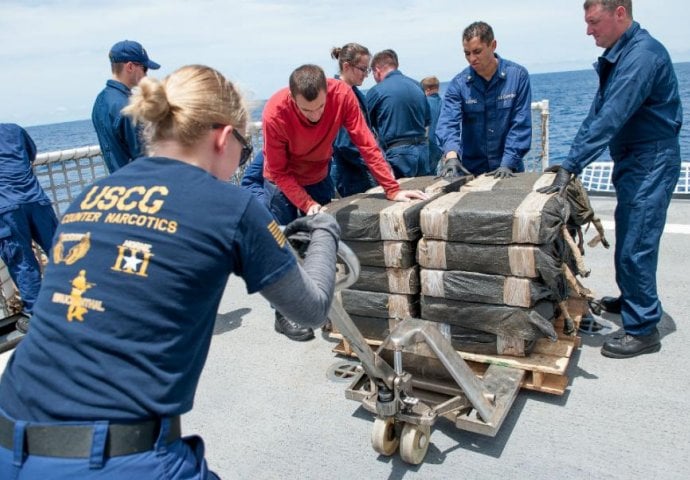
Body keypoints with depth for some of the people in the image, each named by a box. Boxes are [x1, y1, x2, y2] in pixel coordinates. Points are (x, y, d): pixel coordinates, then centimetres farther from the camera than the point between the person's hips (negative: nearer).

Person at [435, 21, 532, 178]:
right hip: (471, 170, 1)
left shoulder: (518, 75, -5)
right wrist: (451, 156, -34)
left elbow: (521, 124, -8)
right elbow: (448, 122, -15)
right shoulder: (458, 84, -3)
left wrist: (508, 164, -18)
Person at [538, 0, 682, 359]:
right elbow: (597, 113, 12)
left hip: (651, 163, -10)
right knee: (628, 240, 20)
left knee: (636, 247, -6)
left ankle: (643, 330, 6)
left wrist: (571, 167, -30)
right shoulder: (617, 56, 11)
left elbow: (610, 120, -29)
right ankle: (631, 300, 38)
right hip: (631, 161, 10)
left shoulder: (643, 54, -21)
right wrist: (571, 160, 6)